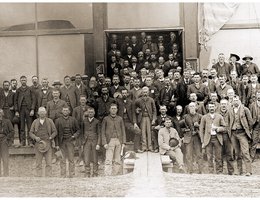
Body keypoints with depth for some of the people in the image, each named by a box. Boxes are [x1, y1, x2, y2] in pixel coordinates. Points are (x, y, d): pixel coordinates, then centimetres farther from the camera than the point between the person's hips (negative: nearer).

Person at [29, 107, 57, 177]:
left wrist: (50, 138, -7)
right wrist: (35, 137, -10)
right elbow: (31, 132, 8)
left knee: (49, 163, -3)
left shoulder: (50, 121, 7)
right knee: (38, 164, 3)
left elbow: (55, 132, 8)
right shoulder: (35, 122, 8)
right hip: (38, 144, 1)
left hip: (48, 144, -1)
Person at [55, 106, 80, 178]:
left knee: (71, 159, -2)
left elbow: (78, 130, 12)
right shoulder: (58, 121, 2)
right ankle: (63, 176, 10)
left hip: (70, 141, 0)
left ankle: (71, 175, 5)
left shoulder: (73, 120, 4)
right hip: (62, 142, 0)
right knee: (63, 159, 3)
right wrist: (57, 144, -2)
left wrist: (74, 136, -8)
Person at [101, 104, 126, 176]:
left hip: (118, 141, 3)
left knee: (117, 160, 2)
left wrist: (123, 142, 2)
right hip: (110, 141, -3)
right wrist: (104, 143, -8)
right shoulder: (106, 119, 5)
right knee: (109, 160, -11)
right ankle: (107, 175, -15)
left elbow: (123, 131, 11)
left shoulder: (120, 119, 11)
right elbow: (103, 132, 2)